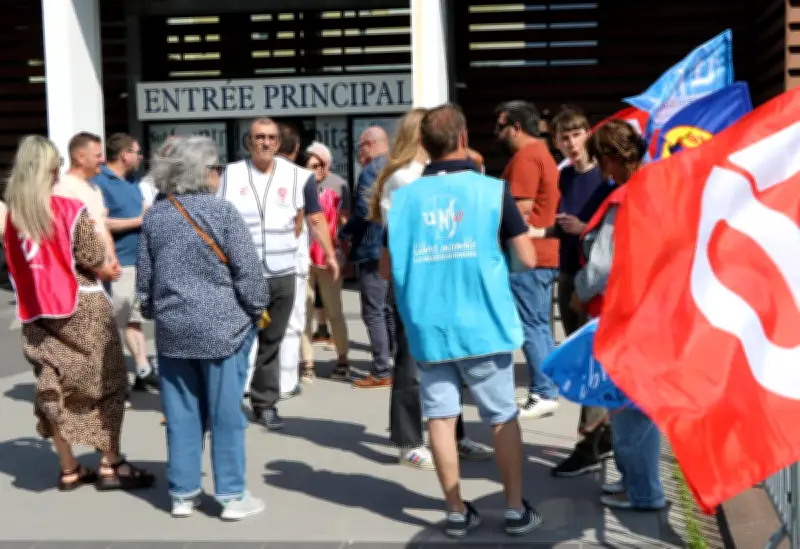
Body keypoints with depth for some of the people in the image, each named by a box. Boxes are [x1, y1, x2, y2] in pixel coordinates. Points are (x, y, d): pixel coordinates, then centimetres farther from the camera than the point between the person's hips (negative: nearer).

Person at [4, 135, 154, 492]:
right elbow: (96, 264, -13)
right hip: (82, 308, -5)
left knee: (52, 389, 11)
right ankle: (110, 467, 9)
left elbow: (16, 266, 8)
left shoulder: (13, 215, 2)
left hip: (37, 312, 5)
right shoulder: (70, 211, -14)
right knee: (107, 384, 7)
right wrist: (110, 270, 8)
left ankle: (69, 471, 19)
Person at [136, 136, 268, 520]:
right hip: (221, 327, -4)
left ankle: (183, 493, 18)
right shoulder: (222, 212, -10)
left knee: (181, 414, 11)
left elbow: (144, 276, 10)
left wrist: (153, 313, 23)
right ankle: (232, 496, 10)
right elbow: (248, 271, -12)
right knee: (225, 414, 3)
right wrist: (257, 311, 2)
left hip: (172, 328, 5)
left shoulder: (154, 216, 5)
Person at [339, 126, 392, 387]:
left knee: (373, 312, -5)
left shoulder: (370, 171, -13)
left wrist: (344, 233, -5)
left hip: (374, 250, -9)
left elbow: (363, 211, -21)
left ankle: (381, 373, -4)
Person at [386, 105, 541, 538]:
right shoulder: (492, 190, -6)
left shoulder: (403, 197, 0)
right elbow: (527, 259, -3)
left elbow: (389, 269, 6)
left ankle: (457, 512, 14)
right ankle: (516, 509, 16)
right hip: (483, 326, -1)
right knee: (503, 418, 10)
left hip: (428, 328, 2)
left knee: (441, 417, 8)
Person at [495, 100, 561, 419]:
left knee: (531, 327, -6)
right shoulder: (542, 154, 19)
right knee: (540, 326, 13)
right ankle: (548, 390, 17)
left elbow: (521, 210, -19)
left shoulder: (525, 157, -14)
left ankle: (543, 394, -3)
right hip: (545, 254, 10)